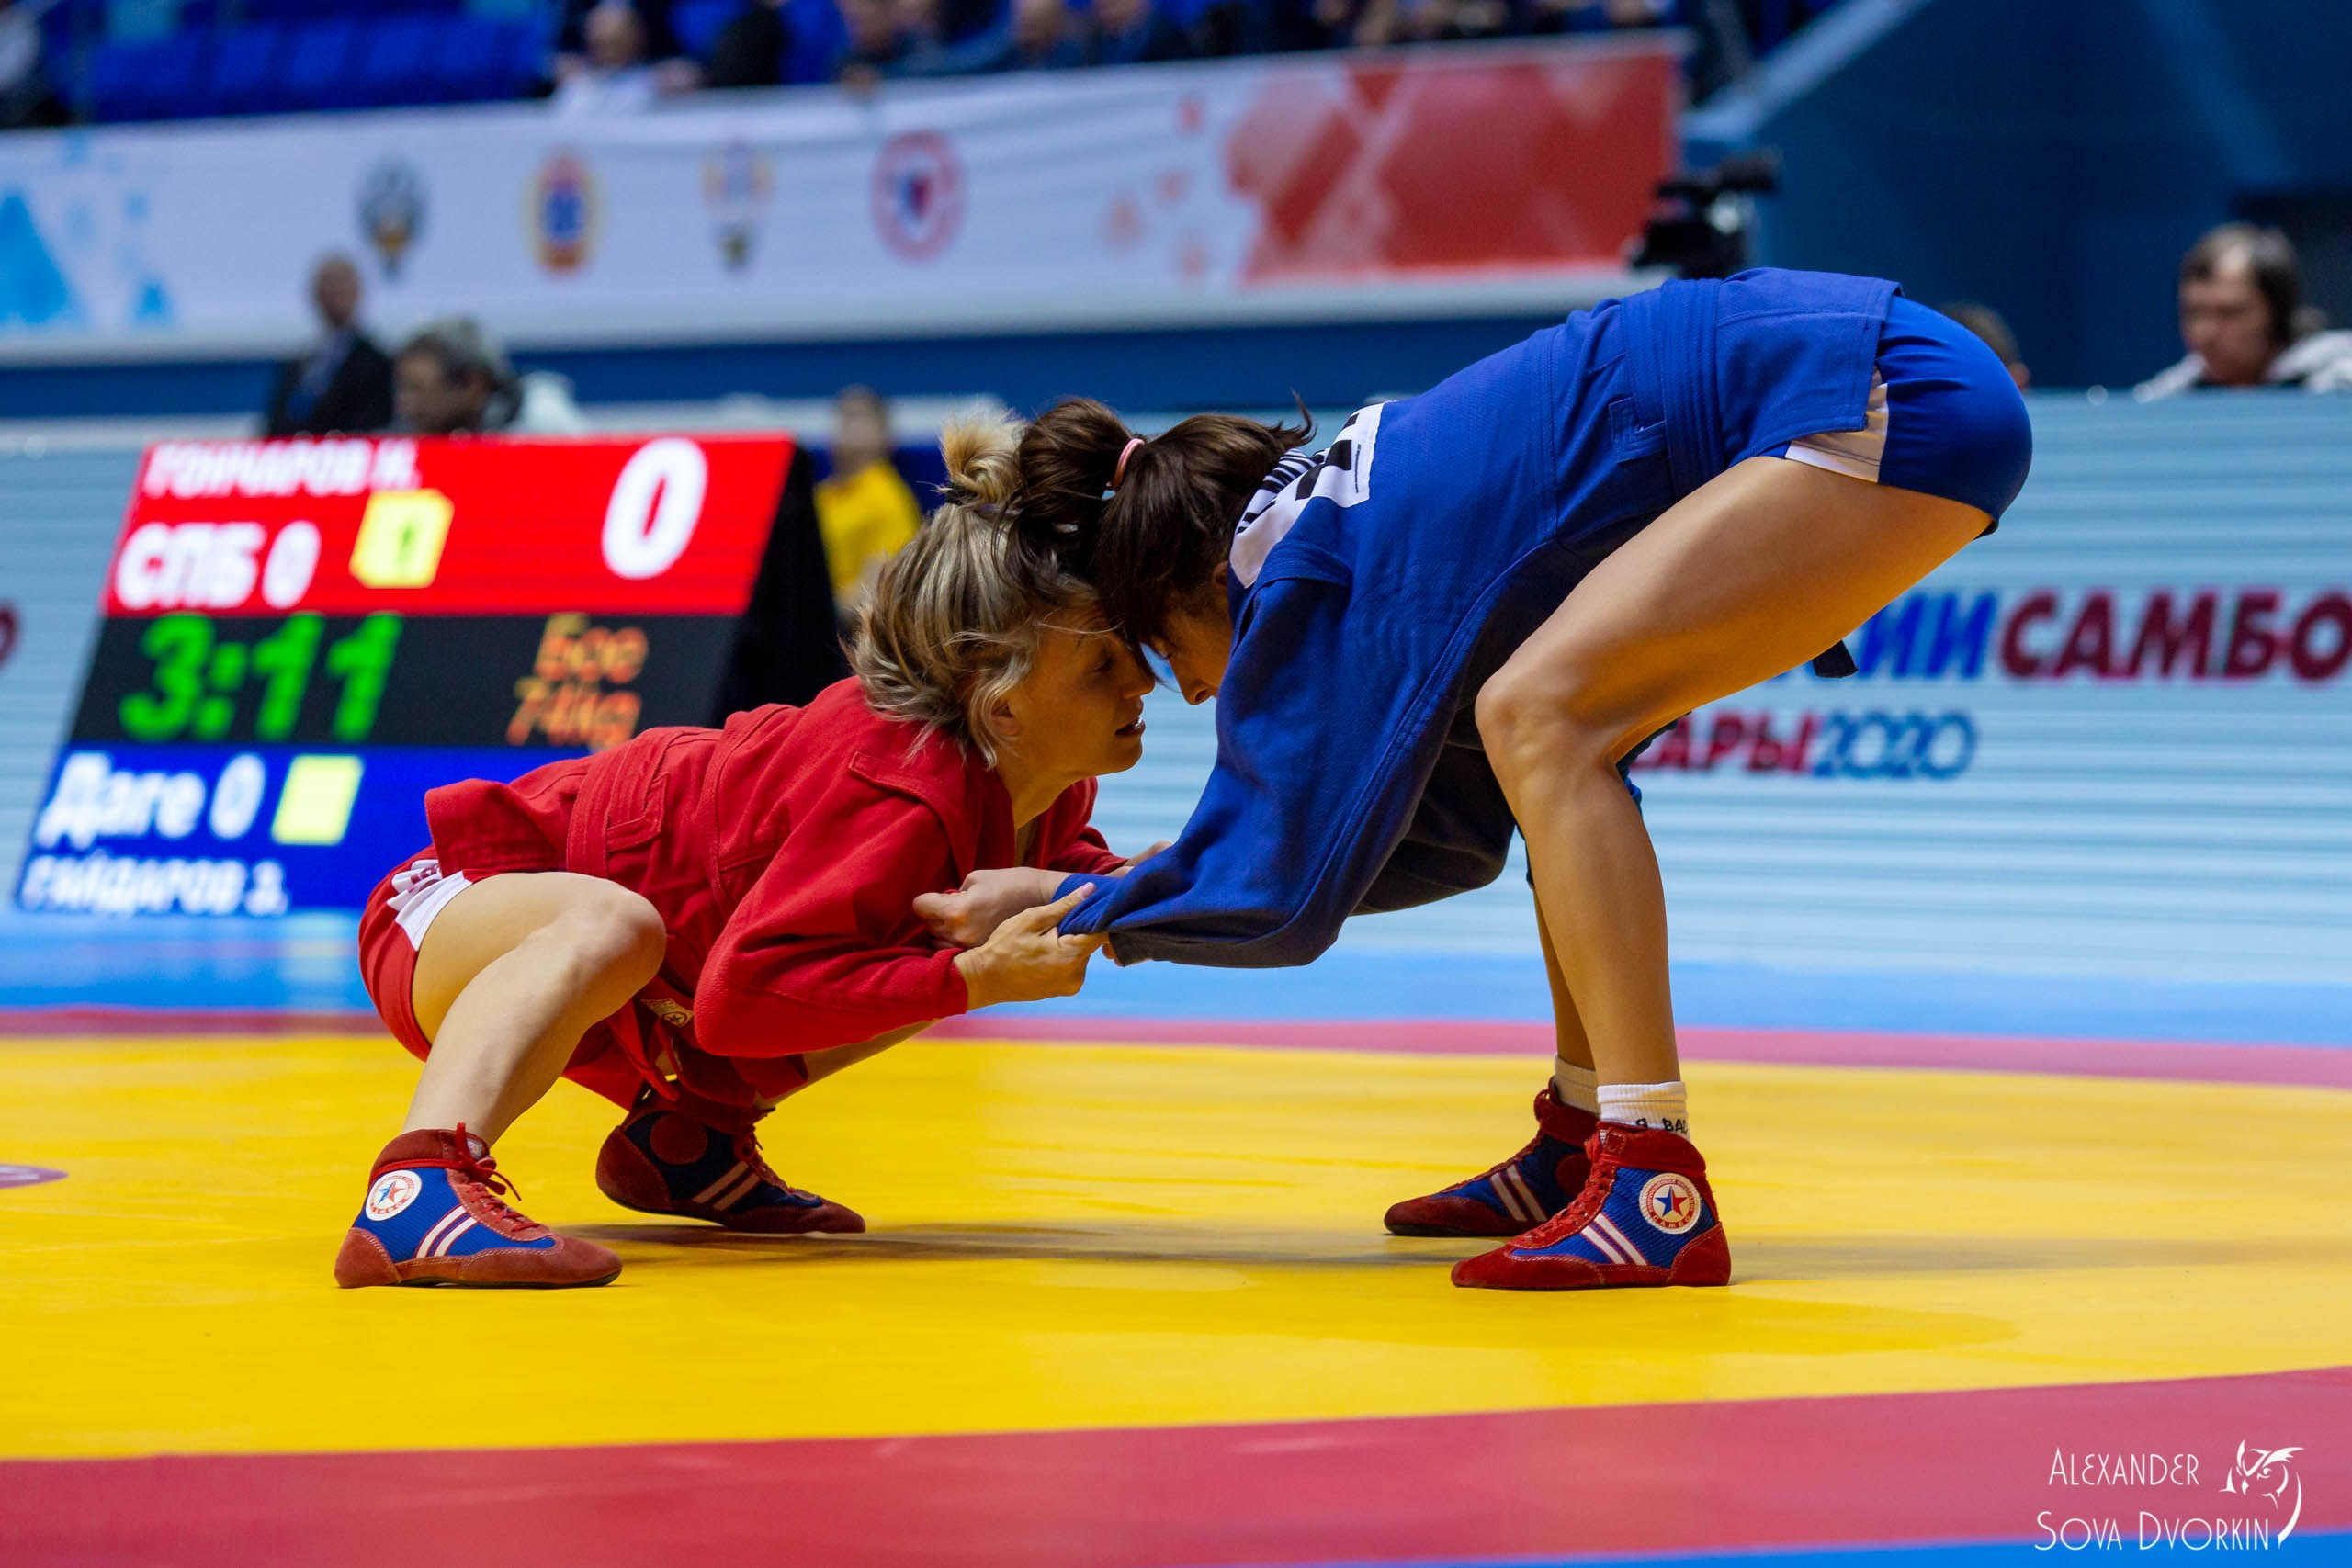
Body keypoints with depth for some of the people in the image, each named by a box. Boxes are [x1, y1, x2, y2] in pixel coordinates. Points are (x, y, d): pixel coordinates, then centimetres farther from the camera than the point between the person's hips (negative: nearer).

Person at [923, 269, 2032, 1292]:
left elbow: (1286, 893, -7)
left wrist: (1060, 908, 5)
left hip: (1891, 404, -10)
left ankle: (1655, 1194, -22)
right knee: (1562, 731, 17)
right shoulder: (1366, 508, 19)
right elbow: (1456, 829, 28)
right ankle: (1581, 1151, 19)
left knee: (1542, 715, -16)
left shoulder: (1309, 570, -8)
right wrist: (1169, 879, 25)